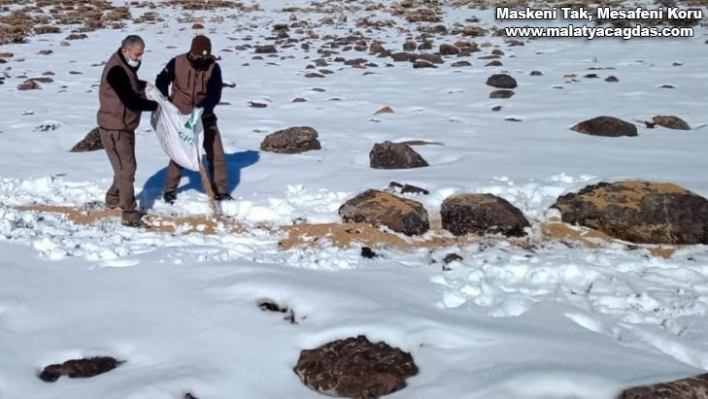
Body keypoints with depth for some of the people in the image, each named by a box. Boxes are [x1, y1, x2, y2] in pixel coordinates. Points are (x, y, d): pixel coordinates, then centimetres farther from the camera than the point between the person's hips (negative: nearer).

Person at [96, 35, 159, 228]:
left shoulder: (126, 65, 8)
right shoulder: (116, 69, -25)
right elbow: (130, 100, -27)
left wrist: (143, 85, 7)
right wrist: (154, 105, -15)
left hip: (124, 126, 10)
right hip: (114, 127, -10)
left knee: (125, 166, 22)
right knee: (127, 169, -8)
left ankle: (113, 199, 40)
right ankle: (129, 215, -4)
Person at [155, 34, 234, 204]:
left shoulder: (213, 67, -15)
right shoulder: (177, 63, -15)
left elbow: (215, 95, -20)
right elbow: (161, 81, 1)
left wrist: (201, 107, -37)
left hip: (205, 118, 1)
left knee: (217, 155, 1)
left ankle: (221, 191, 14)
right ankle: (169, 190, 25)